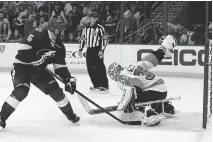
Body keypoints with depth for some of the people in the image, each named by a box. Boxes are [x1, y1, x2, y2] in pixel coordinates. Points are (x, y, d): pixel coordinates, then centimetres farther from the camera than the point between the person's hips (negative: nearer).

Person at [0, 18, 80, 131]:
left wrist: (69, 79, -9)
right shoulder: (37, 34, -21)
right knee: (21, 91, -27)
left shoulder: (59, 46, -1)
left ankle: (70, 114, 18)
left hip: (38, 69, 6)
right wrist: (36, 59, -30)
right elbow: (23, 47, -28)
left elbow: (60, 66, 1)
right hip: (22, 66, -6)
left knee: (55, 90, -1)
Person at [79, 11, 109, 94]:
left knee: (100, 68, -11)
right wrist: (80, 49, 13)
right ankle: (96, 85, 16)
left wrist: (102, 50, -18)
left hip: (97, 50, -6)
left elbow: (104, 39, -10)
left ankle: (105, 86, -9)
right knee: (90, 69, 5)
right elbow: (83, 39, 20)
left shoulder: (100, 28, -5)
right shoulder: (86, 28, 13)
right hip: (89, 50, 6)